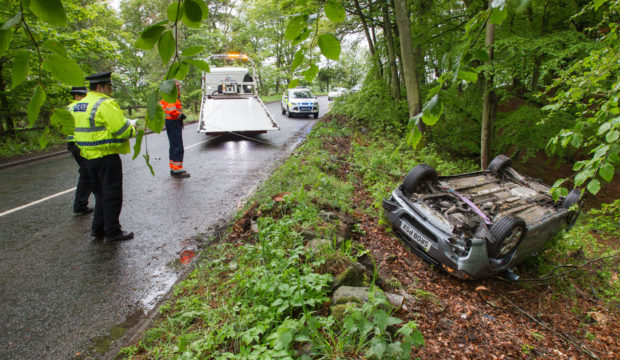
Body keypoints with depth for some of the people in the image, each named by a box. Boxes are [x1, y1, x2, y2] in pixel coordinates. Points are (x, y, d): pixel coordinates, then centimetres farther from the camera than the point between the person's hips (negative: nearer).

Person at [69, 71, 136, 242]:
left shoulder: (77, 106, 12)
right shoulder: (106, 104, -16)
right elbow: (122, 130, -20)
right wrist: (132, 127, 0)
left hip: (89, 157, 9)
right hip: (107, 157, -8)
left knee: (100, 193, 20)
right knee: (112, 195, 2)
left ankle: (98, 228, 26)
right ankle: (112, 232, 9)